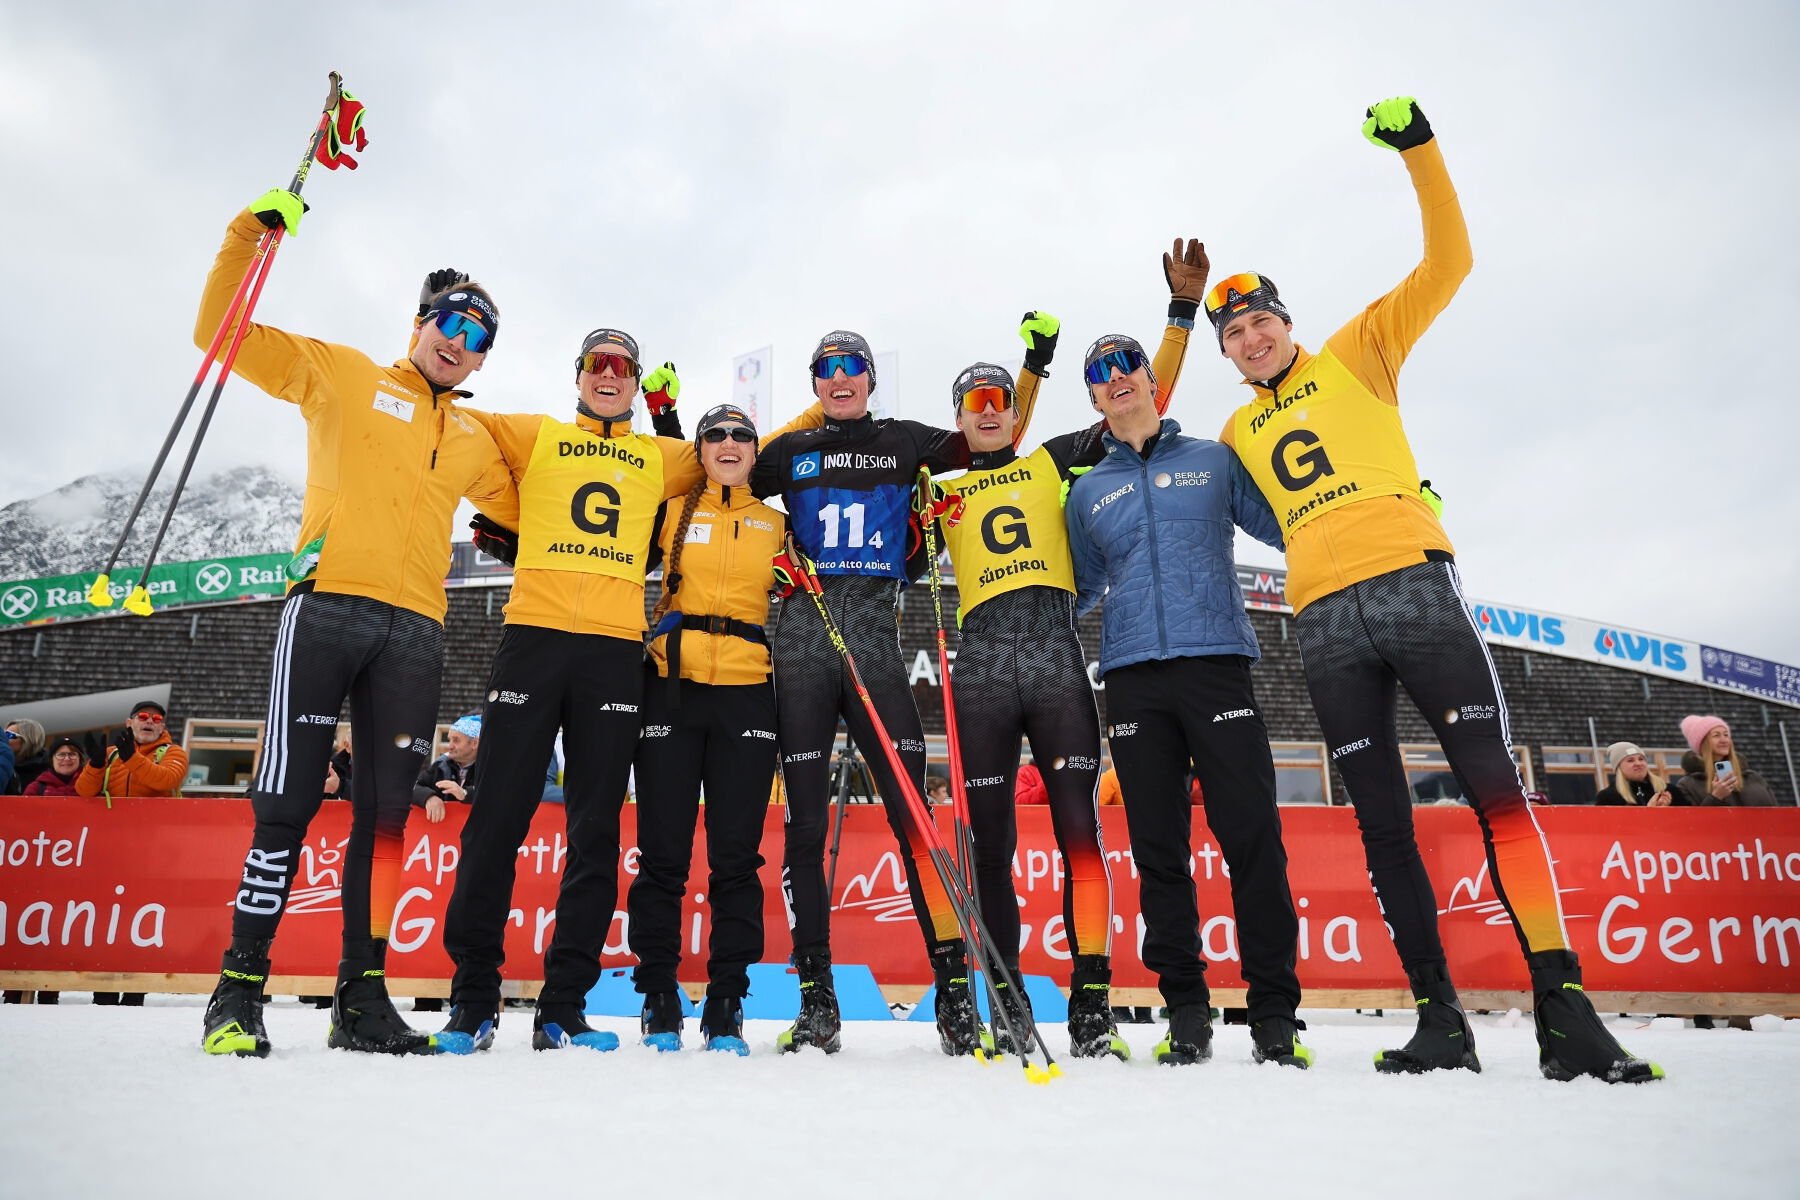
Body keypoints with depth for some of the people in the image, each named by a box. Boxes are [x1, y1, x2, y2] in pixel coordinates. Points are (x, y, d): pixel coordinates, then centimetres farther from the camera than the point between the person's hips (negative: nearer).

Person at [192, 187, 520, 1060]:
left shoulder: (474, 440, 24)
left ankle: (361, 999, 10)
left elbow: (523, 509, 30)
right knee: (287, 802, -5)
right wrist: (251, 235, 2)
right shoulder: (343, 375, 13)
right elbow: (222, 333, 11)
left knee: (385, 814, 3)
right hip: (327, 605, -3)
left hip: (414, 630, 4)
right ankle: (238, 990, 7)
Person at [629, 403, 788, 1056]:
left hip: (747, 693, 0)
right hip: (671, 686, 0)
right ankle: (658, 999, 14)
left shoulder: (777, 524, 15)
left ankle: (726, 1006, 9)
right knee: (662, 850, 1)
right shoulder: (672, 513, 13)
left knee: (736, 854, 0)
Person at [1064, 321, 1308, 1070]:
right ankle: (1186, 1012, 13)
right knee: (1158, 852, 3)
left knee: (1253, 838, -6)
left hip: (1215, 663, -2)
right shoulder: (1087, 493, 20)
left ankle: (1275, 1015, 4)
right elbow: (1075, 591, 27)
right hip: (1133, 679, 2)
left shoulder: (1214, 461, 14)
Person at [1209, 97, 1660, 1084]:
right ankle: (1440, 1020, 9)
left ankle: (1562, 1008, -5)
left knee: (1494, 787, -10)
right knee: (1382, 825, 2)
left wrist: (1419, 151, 1)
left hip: (1412, 586, -3)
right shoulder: (1236, 434, 22)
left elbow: (1447, 264, 7)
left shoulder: (1357, 354, 14)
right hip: (1323, 624, 3)